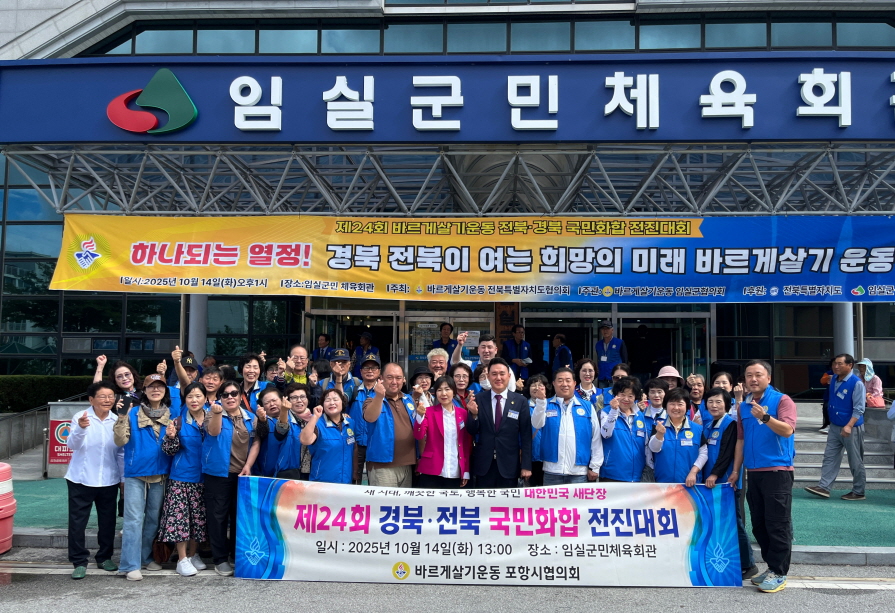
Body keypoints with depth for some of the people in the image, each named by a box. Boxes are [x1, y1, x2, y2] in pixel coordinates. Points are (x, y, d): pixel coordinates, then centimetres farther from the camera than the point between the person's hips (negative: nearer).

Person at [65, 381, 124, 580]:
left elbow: (121, 452, 5)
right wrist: (80, 428, -42)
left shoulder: (117, 421, -1)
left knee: (107, 521, 11)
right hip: (81, 480, -2)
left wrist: (124, 477, 5)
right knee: (77, 521, 2)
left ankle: (104, 557, 26)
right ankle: (79, 562, 14)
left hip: (109, 481, 3)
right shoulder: (80, 418, -9)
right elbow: (72, 445, -23)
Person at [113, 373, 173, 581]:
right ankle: (131, 565, -1)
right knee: (134, 519, -5)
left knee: (154, 518, 13)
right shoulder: (133, 413, -3)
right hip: (135, 473, -3)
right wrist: (122, 417, -20)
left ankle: (146, 557, 26)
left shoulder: (171, 415, 6)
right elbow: (121, 441, -11)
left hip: (160, 474, 4)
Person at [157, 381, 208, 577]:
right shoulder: (178, 422, -3)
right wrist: (170, 436, -22)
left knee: (198, 516, 9)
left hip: (203, 476, 3)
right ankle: (182, 559, 6)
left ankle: (193, 554, 24)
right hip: (181, 476, -2)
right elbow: (170, 451, -3)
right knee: (179, 515, -3)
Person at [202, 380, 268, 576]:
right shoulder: (215, 414, -3)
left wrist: (248, 466, -6)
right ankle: (220, 559, 8)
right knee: (218, 515, -1)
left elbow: (256, 443, 6)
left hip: (243, 473, 3)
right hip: (218, 473, -3)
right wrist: (217, 412, -43)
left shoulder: (251, 417, 8)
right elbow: (213, 431, -24)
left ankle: (238, 555, 21)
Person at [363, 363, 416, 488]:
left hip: (407, 465, 5)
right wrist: (379, 396, -43)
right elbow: (369, 418, -27)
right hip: (382, 465, -5)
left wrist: (418, 457, 14)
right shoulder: (374, 400, -4)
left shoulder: (408, 400, 12)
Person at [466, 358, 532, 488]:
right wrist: (474, 414, -17)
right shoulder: (478, 399, 0)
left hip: (509, 465, -1)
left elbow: (526, 436, -1)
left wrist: (526, 465, -4)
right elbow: (472, 432, 2)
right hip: (484, 464, 1)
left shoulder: (521, 401, -2)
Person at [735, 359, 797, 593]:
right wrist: (735, 470, 13)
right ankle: (772, 566, 24)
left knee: (777, 524, -3)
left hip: (777, 470, -7)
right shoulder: (744, 405, 12)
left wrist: (765, 417, -34)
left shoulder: (782, 400, -5)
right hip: (753, 472, 7)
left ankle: (779, 573, 5)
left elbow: (787, 430, -19)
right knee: (758, 524, 12)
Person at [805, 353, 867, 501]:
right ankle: (824, 487, 6)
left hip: (852, 429, -7)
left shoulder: (856, 383, -17)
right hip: (834, 427, 7)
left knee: (855, 462, 5)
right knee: (830, 457, 5)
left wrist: (849, 426, -29)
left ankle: (858, 492, 15)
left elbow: (859, 408, -20)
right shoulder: (834, 381, 5)